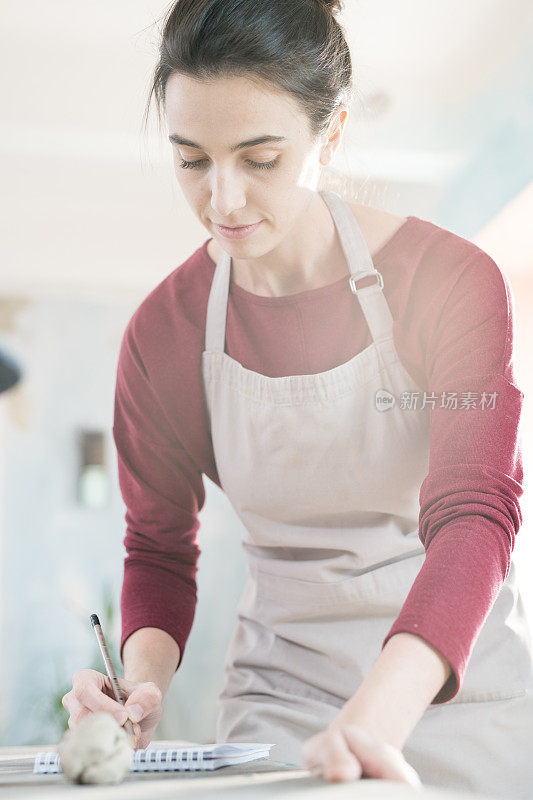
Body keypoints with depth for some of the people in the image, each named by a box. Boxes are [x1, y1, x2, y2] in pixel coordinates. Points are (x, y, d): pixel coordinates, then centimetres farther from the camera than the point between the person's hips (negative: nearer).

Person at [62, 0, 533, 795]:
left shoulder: (454, 281, -14)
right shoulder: (163, 332, -6)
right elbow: (159, 548, 3)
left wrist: (377, 715, -39)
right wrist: (144, 680, -17)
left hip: (460, 687, -1)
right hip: (282, 692, 2)